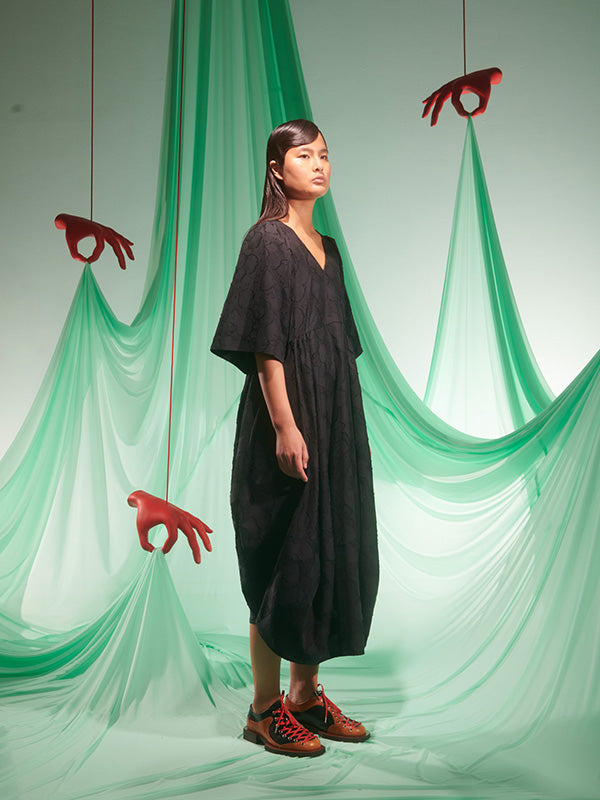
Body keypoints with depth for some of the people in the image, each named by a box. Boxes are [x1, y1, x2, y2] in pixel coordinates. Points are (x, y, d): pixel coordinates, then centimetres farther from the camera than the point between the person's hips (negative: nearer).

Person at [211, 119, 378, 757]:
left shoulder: (326, 246, 16)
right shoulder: (268, 240, -7)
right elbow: (266, 344, -15)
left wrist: (353, 426, 16)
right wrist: (285, 425, -21)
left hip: (336, 418, 8)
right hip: (289, 421, -8)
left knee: (334, 552, 11)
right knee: (287, 558, -3)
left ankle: (306, 694, 25)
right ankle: (265, 709, 12)